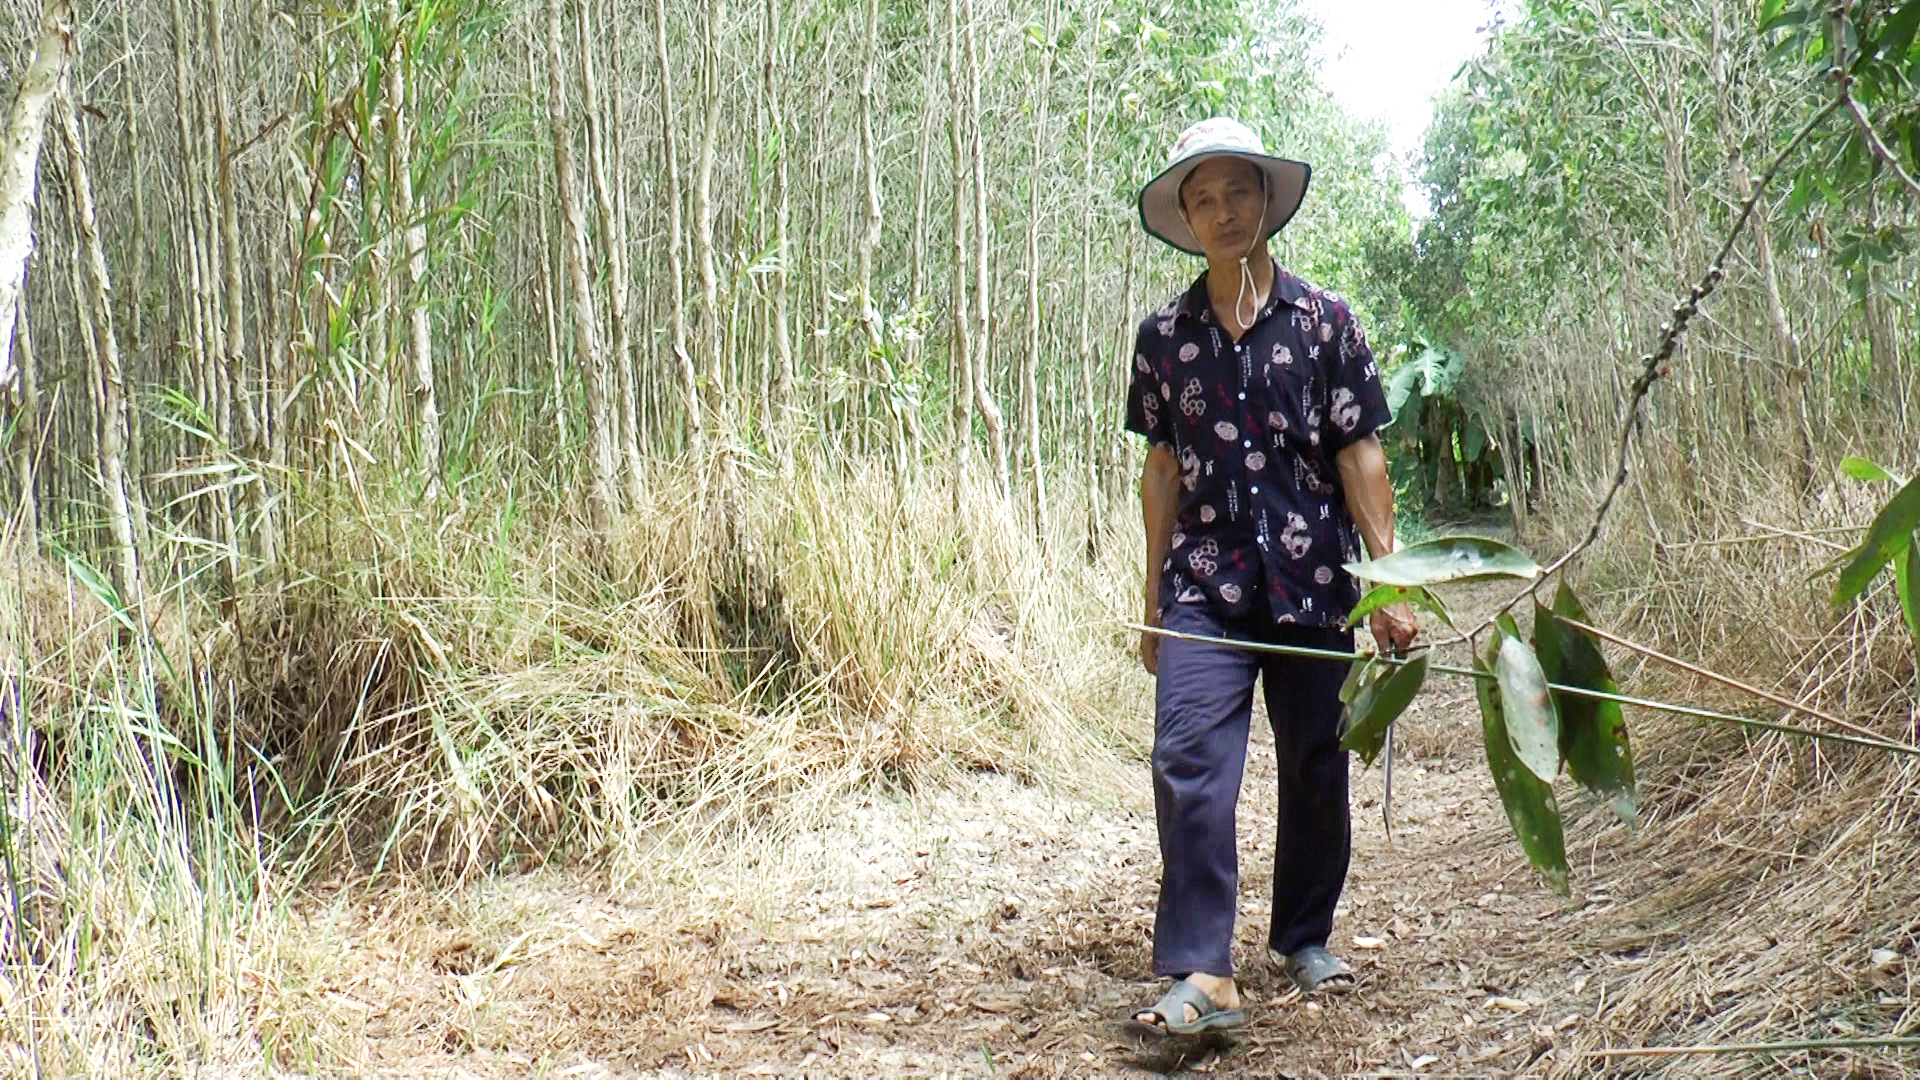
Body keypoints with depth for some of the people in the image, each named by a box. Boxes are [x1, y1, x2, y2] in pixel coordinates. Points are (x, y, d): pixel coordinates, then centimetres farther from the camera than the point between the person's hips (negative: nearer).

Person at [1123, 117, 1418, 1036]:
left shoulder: (1323, 319, 2)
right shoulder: (1165, 336, 7)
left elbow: (1359, 452, 1)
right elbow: (1163, 467, 10)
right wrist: (1154, 597, 11)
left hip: (1312, 583, 0)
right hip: (1205, 587, 0)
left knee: (1317, 770, 9)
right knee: (1189, 760, -15)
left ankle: (1305, 938, 29)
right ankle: (1200, 974, -14)